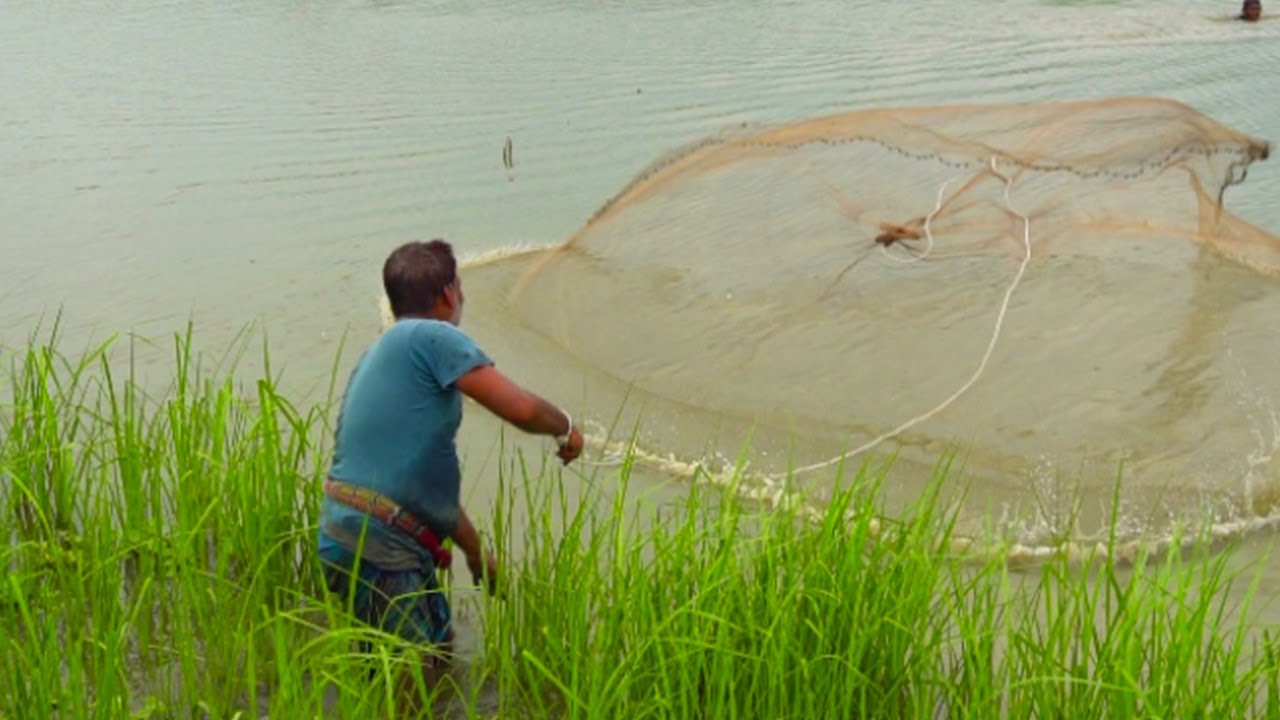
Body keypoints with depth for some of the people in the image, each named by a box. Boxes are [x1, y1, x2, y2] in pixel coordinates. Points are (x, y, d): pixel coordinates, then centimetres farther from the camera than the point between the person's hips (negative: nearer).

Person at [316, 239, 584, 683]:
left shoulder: (381, 354, 20)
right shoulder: (432, 337, -9)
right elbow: (521, 409, -15)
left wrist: (476, 551, 32)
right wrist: (565, 427, 8)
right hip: (377, 549, -10)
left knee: (440, 651, 19)